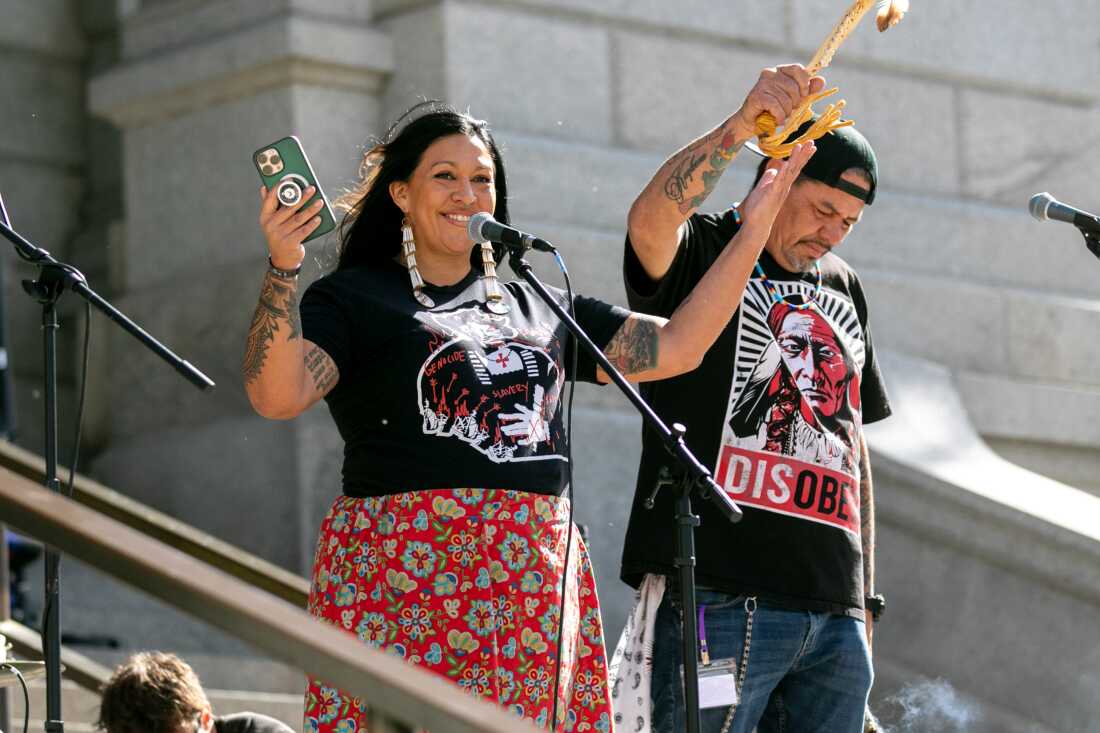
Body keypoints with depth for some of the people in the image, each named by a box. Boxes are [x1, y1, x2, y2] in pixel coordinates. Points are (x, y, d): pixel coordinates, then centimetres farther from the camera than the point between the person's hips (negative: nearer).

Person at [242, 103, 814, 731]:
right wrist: (284, 267, -22)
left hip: (536, 580, 5)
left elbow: (675, 347, 20)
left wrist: (756, 227, 17)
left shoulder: (539, 309, 23)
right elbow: (277, 394, -9)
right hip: (402, 574, -5)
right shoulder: (354, 299, 7)